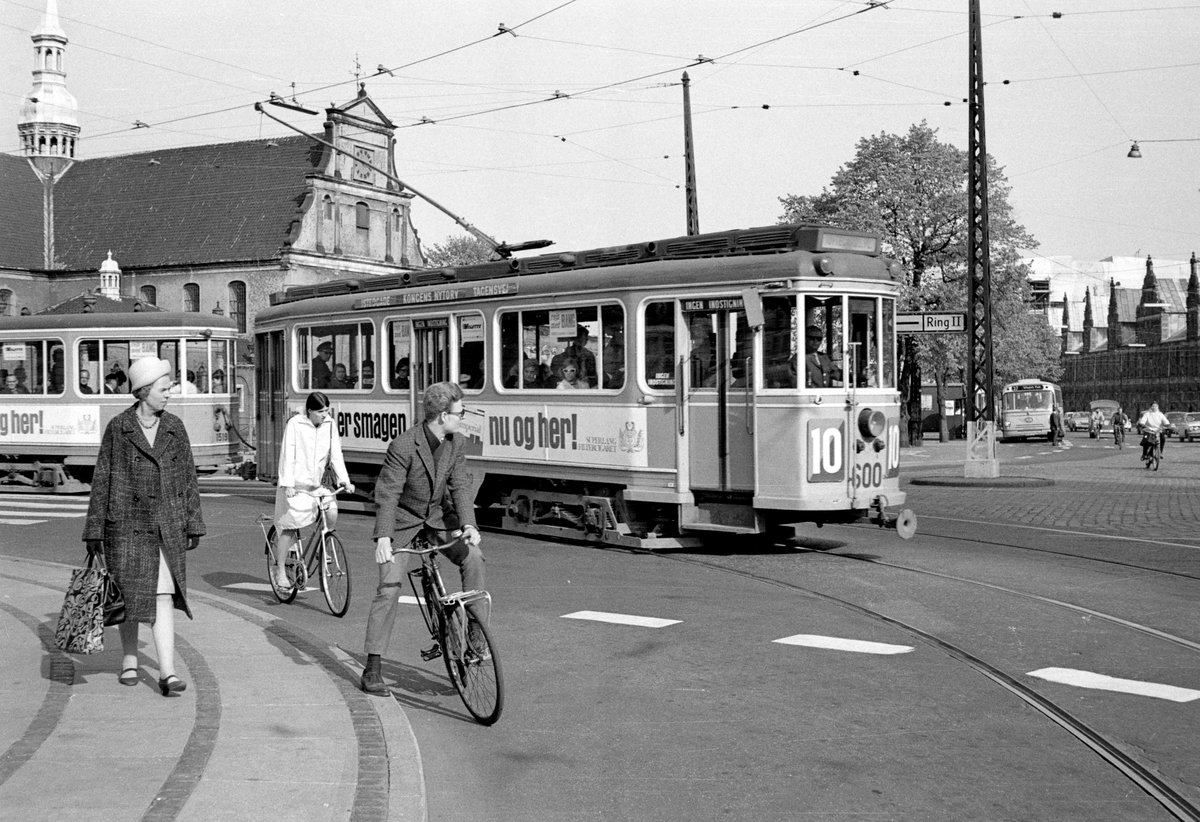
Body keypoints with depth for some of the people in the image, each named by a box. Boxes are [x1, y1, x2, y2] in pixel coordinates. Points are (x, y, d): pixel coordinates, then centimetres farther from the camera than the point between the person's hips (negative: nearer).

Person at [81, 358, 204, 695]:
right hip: (127, 524, -1)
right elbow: (102, 479, 0)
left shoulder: (175, 427, 4)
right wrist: (94, 530, -1)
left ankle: (167, 673, -10)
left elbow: (188, 478, 8)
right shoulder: (118, 428, -3)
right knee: (129, 593, 9)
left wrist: (193, 525, 5)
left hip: (167, 528, 1)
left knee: (164, 596, -7)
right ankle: (129, 660, 30)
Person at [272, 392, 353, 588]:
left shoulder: (330, 425, 2)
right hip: (294, 486, -4)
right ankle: (280, 571, 6)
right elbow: (288, 455, -13)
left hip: (315, 484, 4)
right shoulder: (295, 424, -9)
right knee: (289, 527, -5)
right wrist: (287, 483, -22)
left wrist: (344, 479, -13)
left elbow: (336, 454, 0)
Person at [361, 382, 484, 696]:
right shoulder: (403, 447, -26)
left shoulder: (456, 443, -7)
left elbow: (460, 484, -8)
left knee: (472, 556, -18)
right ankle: (372, 669, -6)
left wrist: (469, 524, -23)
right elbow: (387, 494, -26)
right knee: (389, 586, -13)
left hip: (436, 517, 5)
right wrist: (383, 538, -37)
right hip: (403, 520, -5)